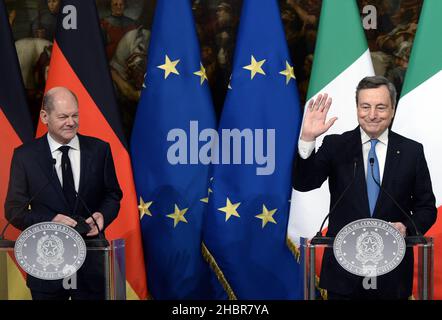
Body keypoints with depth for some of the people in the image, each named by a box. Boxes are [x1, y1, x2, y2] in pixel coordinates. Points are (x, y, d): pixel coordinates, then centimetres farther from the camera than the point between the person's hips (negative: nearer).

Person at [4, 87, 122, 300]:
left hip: (91, 261, 1)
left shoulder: (99, 150, 0)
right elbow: (14, 210, -2)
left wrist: (102, 215, -14)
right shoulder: (25, 156, -3)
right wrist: (49, 221, -19)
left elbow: (113, 195, 8)